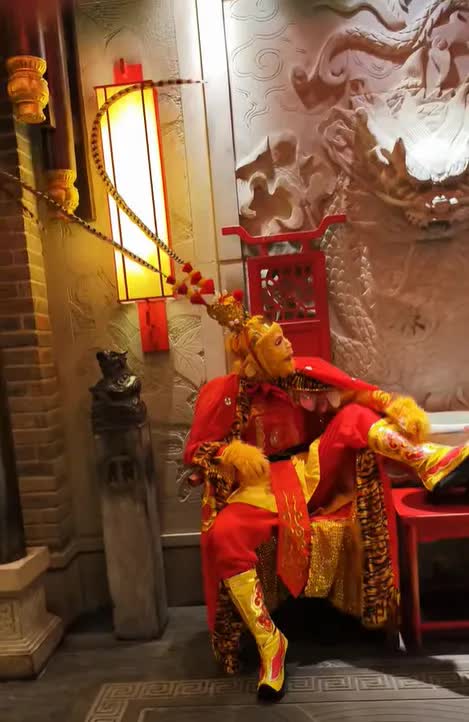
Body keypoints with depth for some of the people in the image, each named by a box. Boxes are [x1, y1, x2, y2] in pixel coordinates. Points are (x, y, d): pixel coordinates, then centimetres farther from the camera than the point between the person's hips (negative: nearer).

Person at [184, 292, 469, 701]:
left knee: (355, 417, -16)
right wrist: (232, 454, -24)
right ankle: (270, 643, -17)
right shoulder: (229, 394, -9)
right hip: (263, 485, -3)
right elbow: (194, 450, -5)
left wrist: (399, 409, -24)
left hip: (312, 472, 3)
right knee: (222, 538, -32)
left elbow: (359, 394, -6)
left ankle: (434, 465, -36)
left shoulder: (304, 373, -2)